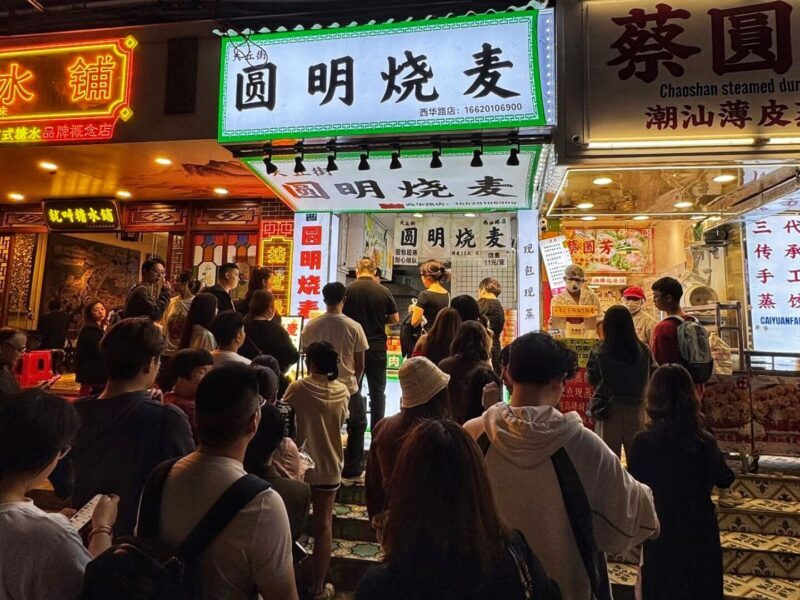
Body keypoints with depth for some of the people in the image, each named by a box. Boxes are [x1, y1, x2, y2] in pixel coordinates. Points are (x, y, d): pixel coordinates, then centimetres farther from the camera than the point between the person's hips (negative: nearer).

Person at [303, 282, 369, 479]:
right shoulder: (354, 327, -16)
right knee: (357, 426, 23)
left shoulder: (311, 326, -9)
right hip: (347, 387, -2)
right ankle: (352, 468, 28)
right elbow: (360, 365, -8)